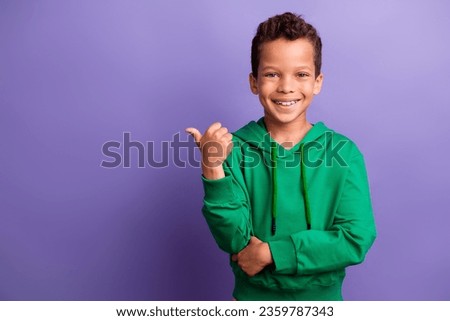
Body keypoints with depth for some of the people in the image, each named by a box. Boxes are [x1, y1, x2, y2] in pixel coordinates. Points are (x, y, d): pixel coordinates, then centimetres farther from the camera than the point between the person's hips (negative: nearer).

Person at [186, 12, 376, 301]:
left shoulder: (343, 152, -11)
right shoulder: (235, 148, -12)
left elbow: (357, 239, -16)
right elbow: (235, 240, -17)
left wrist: (271, 252, -18)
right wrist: (214, 169, -29)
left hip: (322, 296, 1)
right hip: (253, 295, 0)